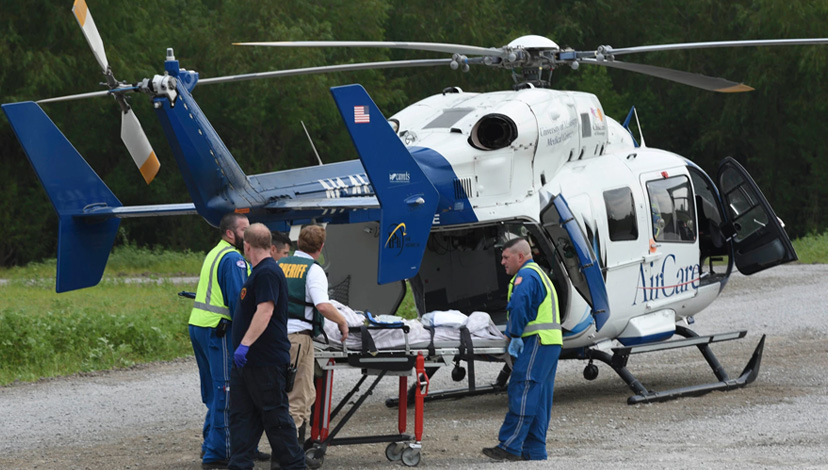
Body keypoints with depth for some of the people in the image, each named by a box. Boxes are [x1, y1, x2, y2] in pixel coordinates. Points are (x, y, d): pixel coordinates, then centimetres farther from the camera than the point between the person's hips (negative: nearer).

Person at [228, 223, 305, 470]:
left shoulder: (267, 273, -16)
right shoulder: (260, 272, 17)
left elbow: (265, 311, -26)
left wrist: (245, 344, -30)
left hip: (266, 362, -10)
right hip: (248, 362, 10)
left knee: (275, 416, -3)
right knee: (241, 415, 7)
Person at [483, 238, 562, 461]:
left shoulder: (526, 276, -9)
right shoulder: (539, 274, 26)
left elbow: (519, 305, -24)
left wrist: (514, 335, -14)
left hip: (537, 343, -11)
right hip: (550, 343, 11)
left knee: (522, 392, -12)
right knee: (539, 397, 10)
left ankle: (510, 446, -15)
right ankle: (534, 451, 11)